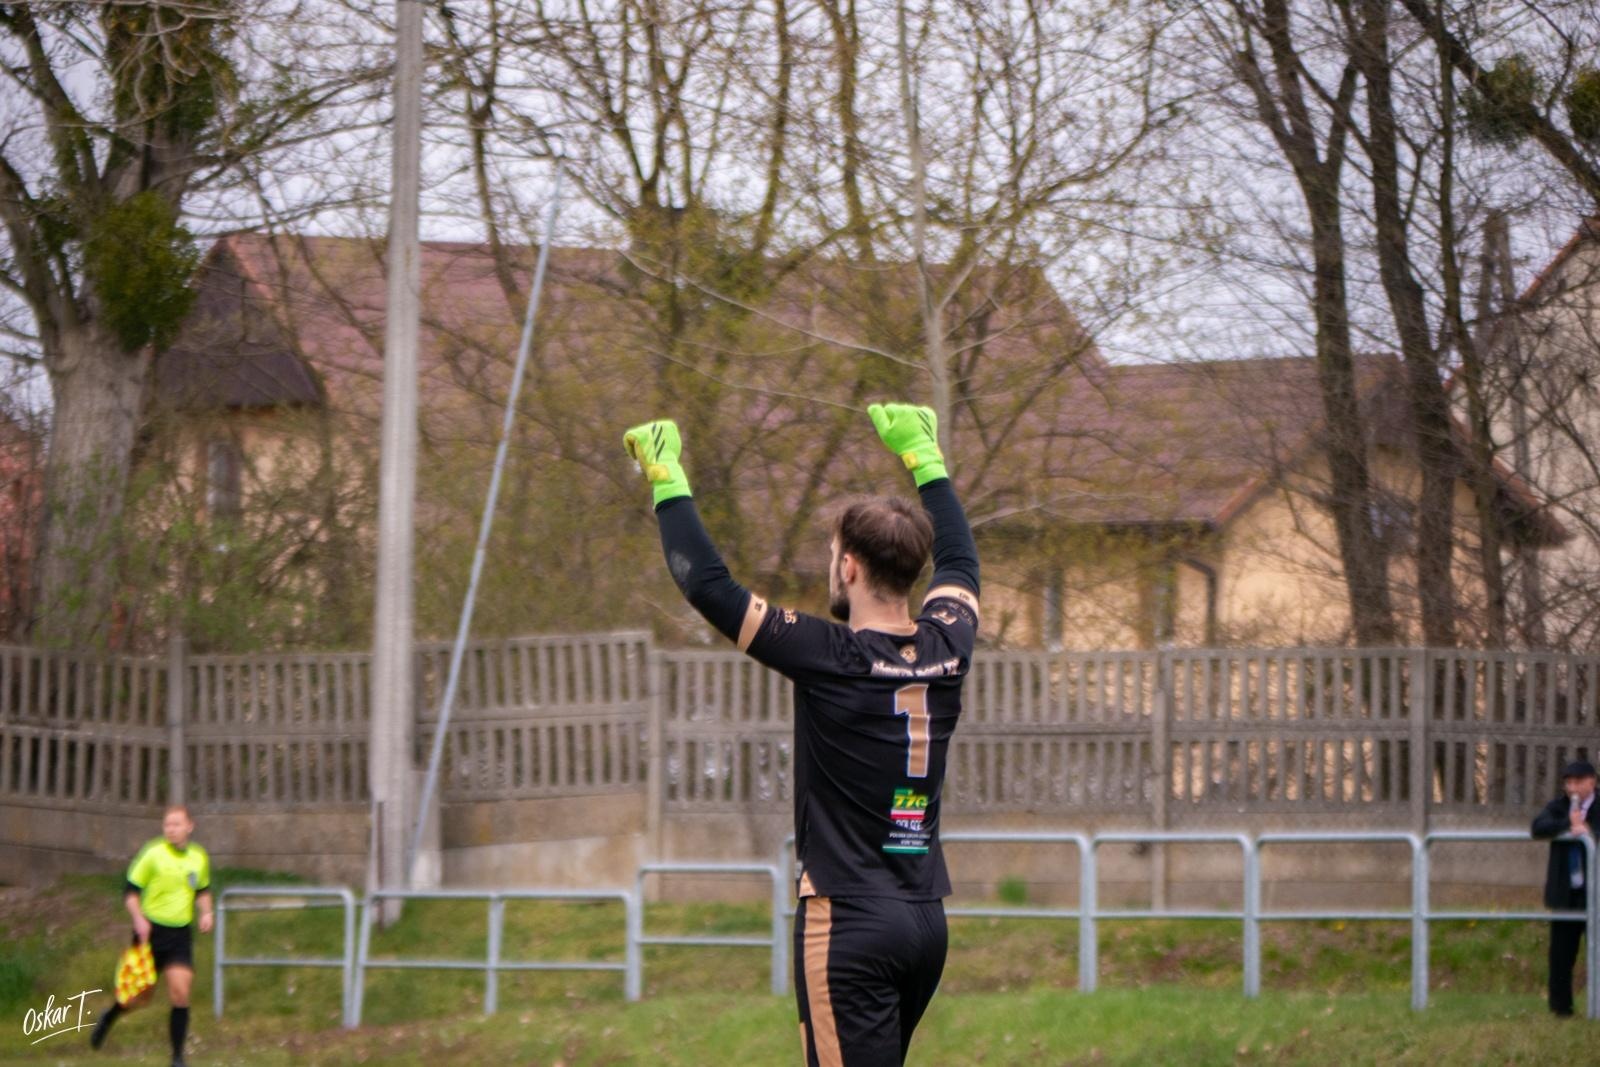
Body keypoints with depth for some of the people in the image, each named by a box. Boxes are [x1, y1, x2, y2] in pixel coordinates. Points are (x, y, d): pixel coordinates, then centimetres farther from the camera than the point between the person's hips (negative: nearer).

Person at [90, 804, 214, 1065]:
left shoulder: (199, 857, 4)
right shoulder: (153, 853, -10)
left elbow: (203, 889, 23)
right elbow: (130, 889, -8)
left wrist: (206, 912, 5)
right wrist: (139, 918, -22)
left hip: (180, 935, 3)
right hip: (151, 931, -3)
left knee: (180, 993, -11)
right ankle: (110, 1016, 41)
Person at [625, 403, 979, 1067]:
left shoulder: (831, 659, -13)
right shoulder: (945, 649, 4)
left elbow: (706, 583, -10)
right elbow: (958, 558, 27)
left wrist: (667, 480, 2)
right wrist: (921, 454, 39)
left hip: (849, 922, -7)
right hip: (926, 919, 7)